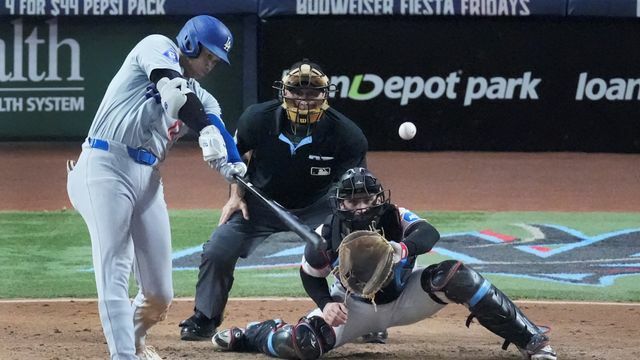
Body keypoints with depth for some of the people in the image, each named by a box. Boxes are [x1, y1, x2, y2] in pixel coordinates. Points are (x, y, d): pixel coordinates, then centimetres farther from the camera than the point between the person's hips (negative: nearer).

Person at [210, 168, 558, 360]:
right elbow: (310, 276, -4)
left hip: (402, 298, 0)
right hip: (356, 307, 0)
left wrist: (403, 248, -66)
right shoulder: (327, 235, -21)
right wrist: (326, 304, -23)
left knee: (457, 276, -26)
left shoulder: (395, 218, -24)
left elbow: (430, 234, -45)